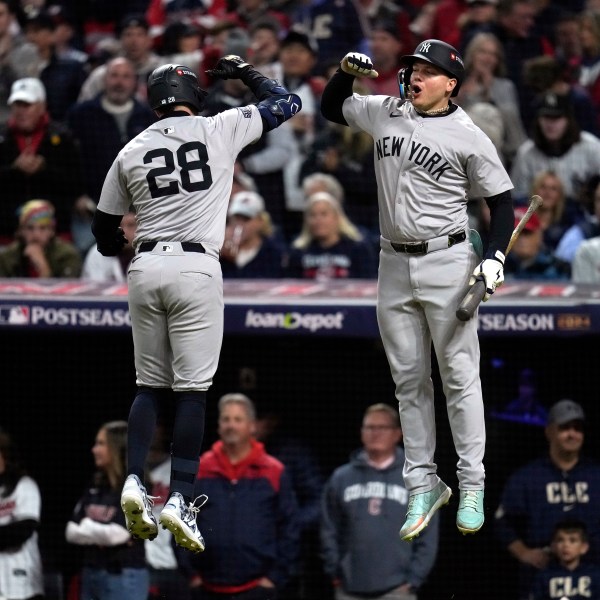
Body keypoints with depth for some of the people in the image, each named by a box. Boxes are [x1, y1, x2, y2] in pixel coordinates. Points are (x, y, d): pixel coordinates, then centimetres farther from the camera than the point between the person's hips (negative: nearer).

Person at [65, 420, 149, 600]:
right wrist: (101, 533, -9)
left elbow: (118, 532, -18)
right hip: (91, 574, 7)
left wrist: (87, 527, -1)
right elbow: (71, 531, 6)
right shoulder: (96, 485, 10)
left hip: (124, 578, -7)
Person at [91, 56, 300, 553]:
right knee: (192, 389, -2)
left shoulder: (132, 151, 10)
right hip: (197, 269, -3)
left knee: (151, 384, 13)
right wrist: (246, 73, 27)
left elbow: (104, 227, 17)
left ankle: (134, 480, -2)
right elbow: (286, 103, 13)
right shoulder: (220, 129, 3)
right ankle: (180, 499, -9)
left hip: (145, 268, 3)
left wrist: (124, 251, 38)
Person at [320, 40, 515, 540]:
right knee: (408, 379, 8)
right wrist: (347, 71, 2)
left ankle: (472, 485, 5)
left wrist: (494, 258, -16)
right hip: (394, 265, 5)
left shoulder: (469, 138, -7)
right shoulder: (384, 114, 7)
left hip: (447, 264, -5)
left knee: (459, 376, -2)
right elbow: (331, 107, 22)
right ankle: (423, 485, 14)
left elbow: (501, 201, -3)